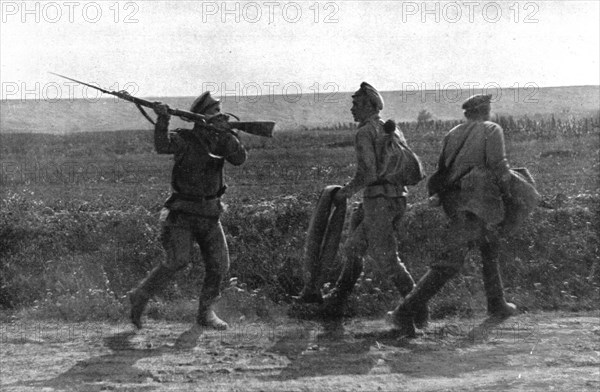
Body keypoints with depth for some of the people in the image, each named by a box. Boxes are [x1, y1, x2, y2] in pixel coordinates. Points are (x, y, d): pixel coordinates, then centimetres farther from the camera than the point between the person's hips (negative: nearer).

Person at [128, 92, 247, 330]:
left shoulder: (221, 141, 5)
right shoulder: (184, 139, -10)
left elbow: (240, 159, -11)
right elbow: (162, 146, -28)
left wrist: (226, 133, -21)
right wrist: (163, 120, -41)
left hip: (210, 214, 5)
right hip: (182, 213, -5)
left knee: (219, 264, 0)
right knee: (178, 260, -19)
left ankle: (205, 312, 18)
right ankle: (140, 297, -2)